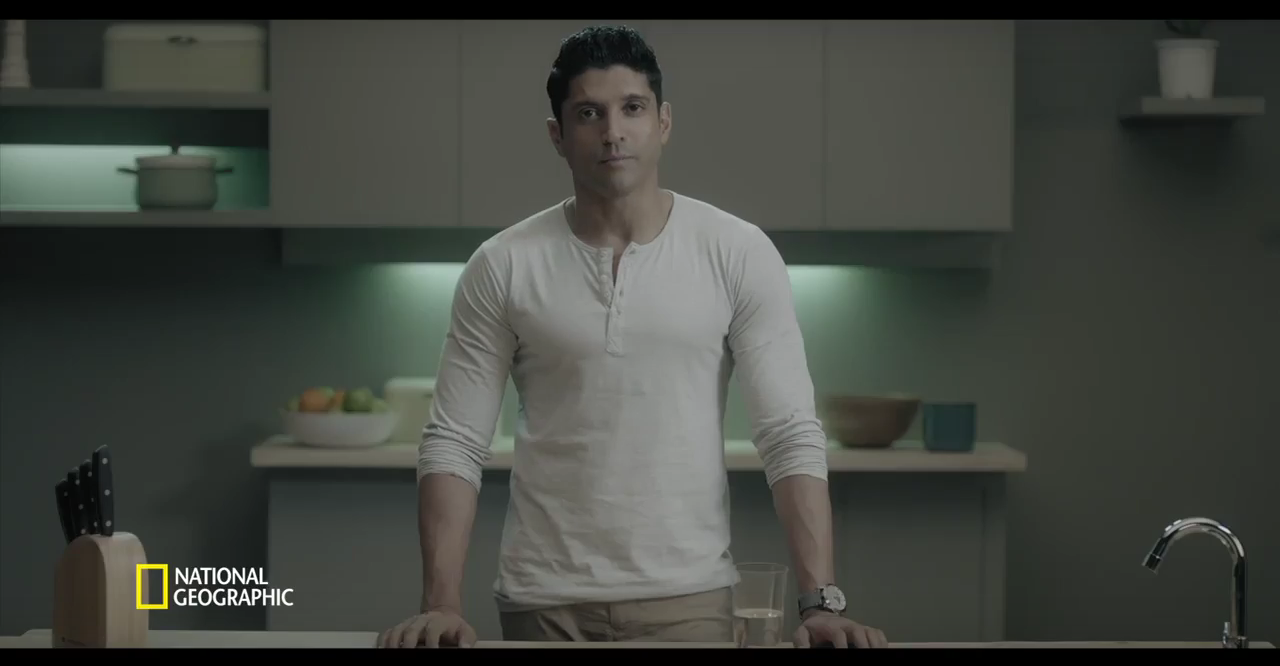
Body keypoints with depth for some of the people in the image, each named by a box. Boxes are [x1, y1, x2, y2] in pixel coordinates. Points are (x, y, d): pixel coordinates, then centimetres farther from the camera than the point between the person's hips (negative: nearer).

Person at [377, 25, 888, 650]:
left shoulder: (738, 254, -3)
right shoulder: (502, 267, -2)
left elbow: (791, 438, -6)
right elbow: (454, 444, -2)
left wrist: (821, 601, -15)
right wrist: (441, 606, -13)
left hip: (689, 599, 0)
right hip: (543, 601, 1)